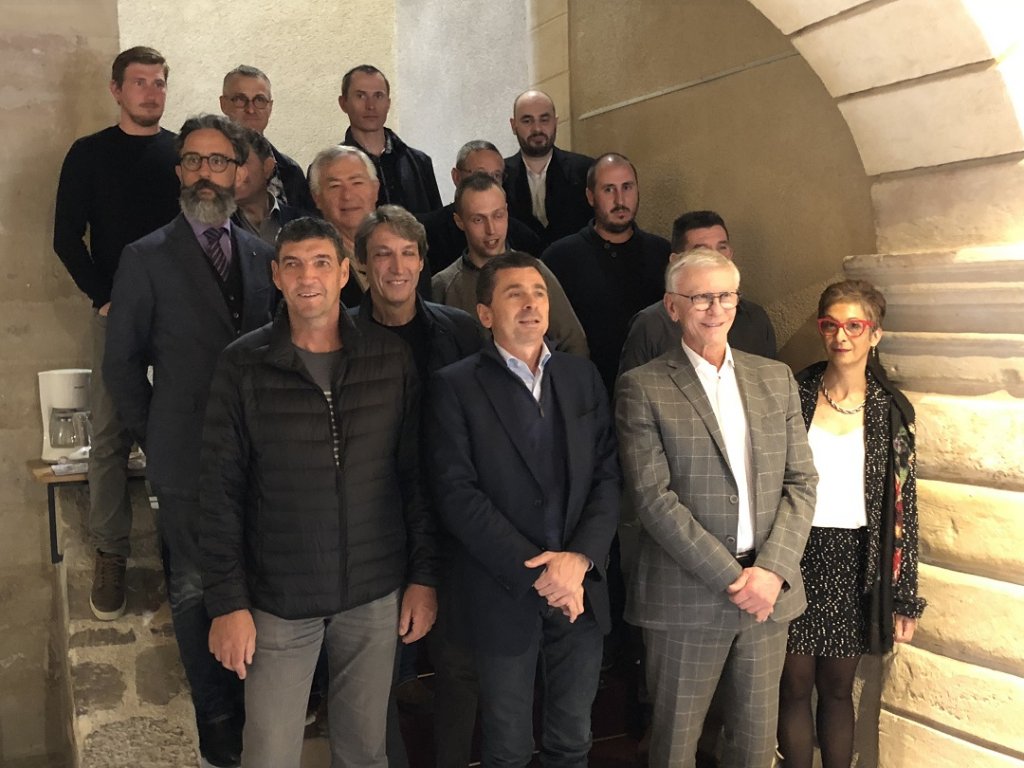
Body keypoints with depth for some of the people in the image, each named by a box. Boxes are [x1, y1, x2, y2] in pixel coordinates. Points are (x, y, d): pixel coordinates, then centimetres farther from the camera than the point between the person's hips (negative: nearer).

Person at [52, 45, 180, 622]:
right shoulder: (90, 154, 4)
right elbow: (68, 237, 2)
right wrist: (103, 296, -7)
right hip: (118, 312, -1)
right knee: (112, 435, -1)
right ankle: (110, 555, 8)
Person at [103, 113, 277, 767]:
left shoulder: (263, 256, 8)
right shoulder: (146, 258, -1)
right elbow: (122, 363, 2)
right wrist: (155, 442, 1)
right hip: (189, 461, -3)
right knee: (197, 592, 6)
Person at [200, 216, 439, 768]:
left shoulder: (390, 359, 0)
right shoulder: (242, 366, -5)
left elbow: (415, 474, 4)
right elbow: (221, 494, -4)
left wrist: (424, 576, 2)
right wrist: (227, 602, -7)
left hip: (375, 595, 2)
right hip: (278, 600, -1)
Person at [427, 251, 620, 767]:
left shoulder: (582, 376, 7)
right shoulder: (455, 387, -5)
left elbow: (609, 474, 2)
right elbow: (457, 494, -13)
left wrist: (580, 559, -13)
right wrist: (535, 572, -17)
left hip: (581, 590, 3)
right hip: (505, 598, -3)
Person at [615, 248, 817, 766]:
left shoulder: (775, 378, 9)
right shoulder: (642, 388, -5)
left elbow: (801, 482, 5)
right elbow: (652, 496, -13)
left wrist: (772, 569, -9)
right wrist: (732, 578, -15)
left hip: (769, 590, 4)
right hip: (686, 597, -4)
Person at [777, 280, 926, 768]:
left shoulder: (891, 410, 0)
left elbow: (902, 507, 2)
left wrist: (904, 599, 1)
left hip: (857, 563, 1)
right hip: (796, 556, 0)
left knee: (837, 688, 12)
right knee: (795, 686, 6)